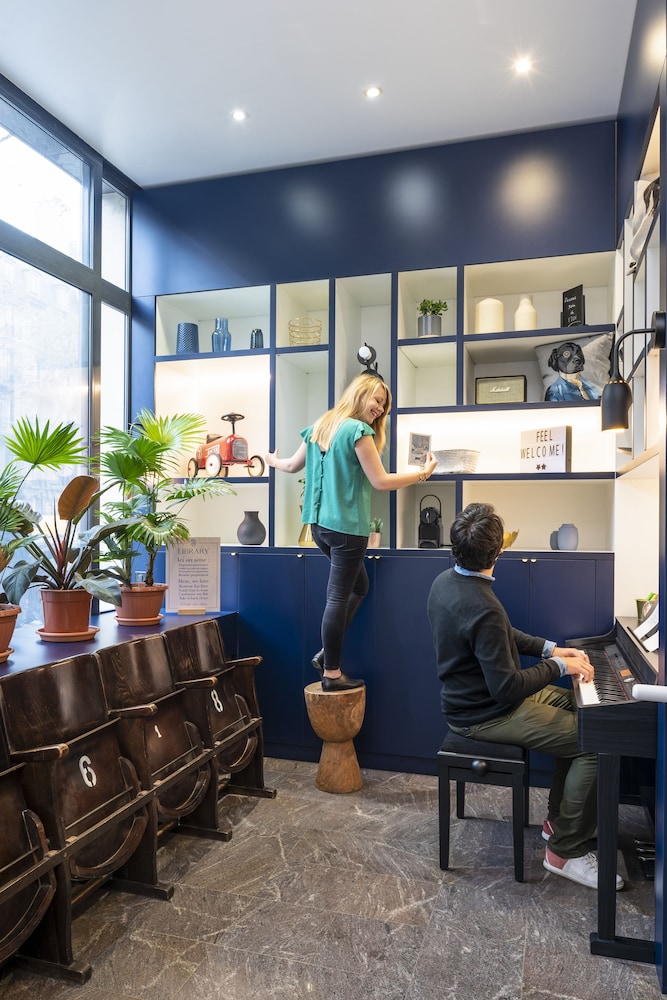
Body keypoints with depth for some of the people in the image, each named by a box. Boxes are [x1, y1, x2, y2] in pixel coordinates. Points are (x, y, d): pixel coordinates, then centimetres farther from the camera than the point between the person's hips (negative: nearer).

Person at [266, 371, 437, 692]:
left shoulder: (321, 426, 13)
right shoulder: (358, 430, -11)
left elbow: (293, 465, 24)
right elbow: (380, 481, -12)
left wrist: (273, 461, 45)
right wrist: (423, 473, -2)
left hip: (320, 524, 9)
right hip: (346, 527, -9)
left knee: (358, 586, 21)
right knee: (339, 597, -1)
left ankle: (326, 652, 21)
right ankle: (332, 673, 9)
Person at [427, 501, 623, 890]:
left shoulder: (445, 581, -2)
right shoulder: (482, 608, -32)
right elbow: (507, 688, -28)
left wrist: (549, 648, 6)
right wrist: (558, 666, -14)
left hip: (472, 696, 10)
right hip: (487, 716, -10)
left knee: (576, 704, 20)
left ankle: (559, 818, 28)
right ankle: (567, 850, 4)